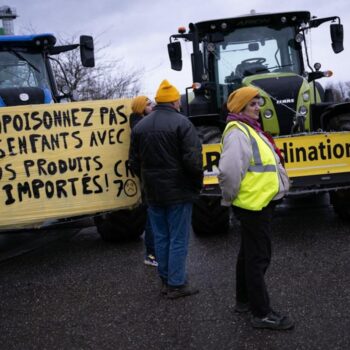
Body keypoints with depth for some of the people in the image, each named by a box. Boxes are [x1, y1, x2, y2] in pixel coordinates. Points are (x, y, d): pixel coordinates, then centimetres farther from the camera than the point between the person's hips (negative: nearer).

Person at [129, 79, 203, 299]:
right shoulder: (181, 123, -12)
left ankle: (165, 281, 22)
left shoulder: (140, 126, 7)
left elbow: (135, 162, 10)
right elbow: (193, 159, -18)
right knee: (178, 239, 2)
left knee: (161, 238, 14)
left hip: (153, 193, 6)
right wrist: (198, 184, -3)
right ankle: (177, 284, 6)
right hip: (178, 192, -6)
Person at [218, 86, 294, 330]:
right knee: (258, 258, -2)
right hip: (253, 205, -10)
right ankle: (262, 314, 7)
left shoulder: (250, 129, 14)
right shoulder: (238, 132, -19)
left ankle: (244, 300, 34)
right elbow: (229, 171, -31)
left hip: (260, 203, 10)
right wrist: (230, 197, -16)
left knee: (249, 254, 19)